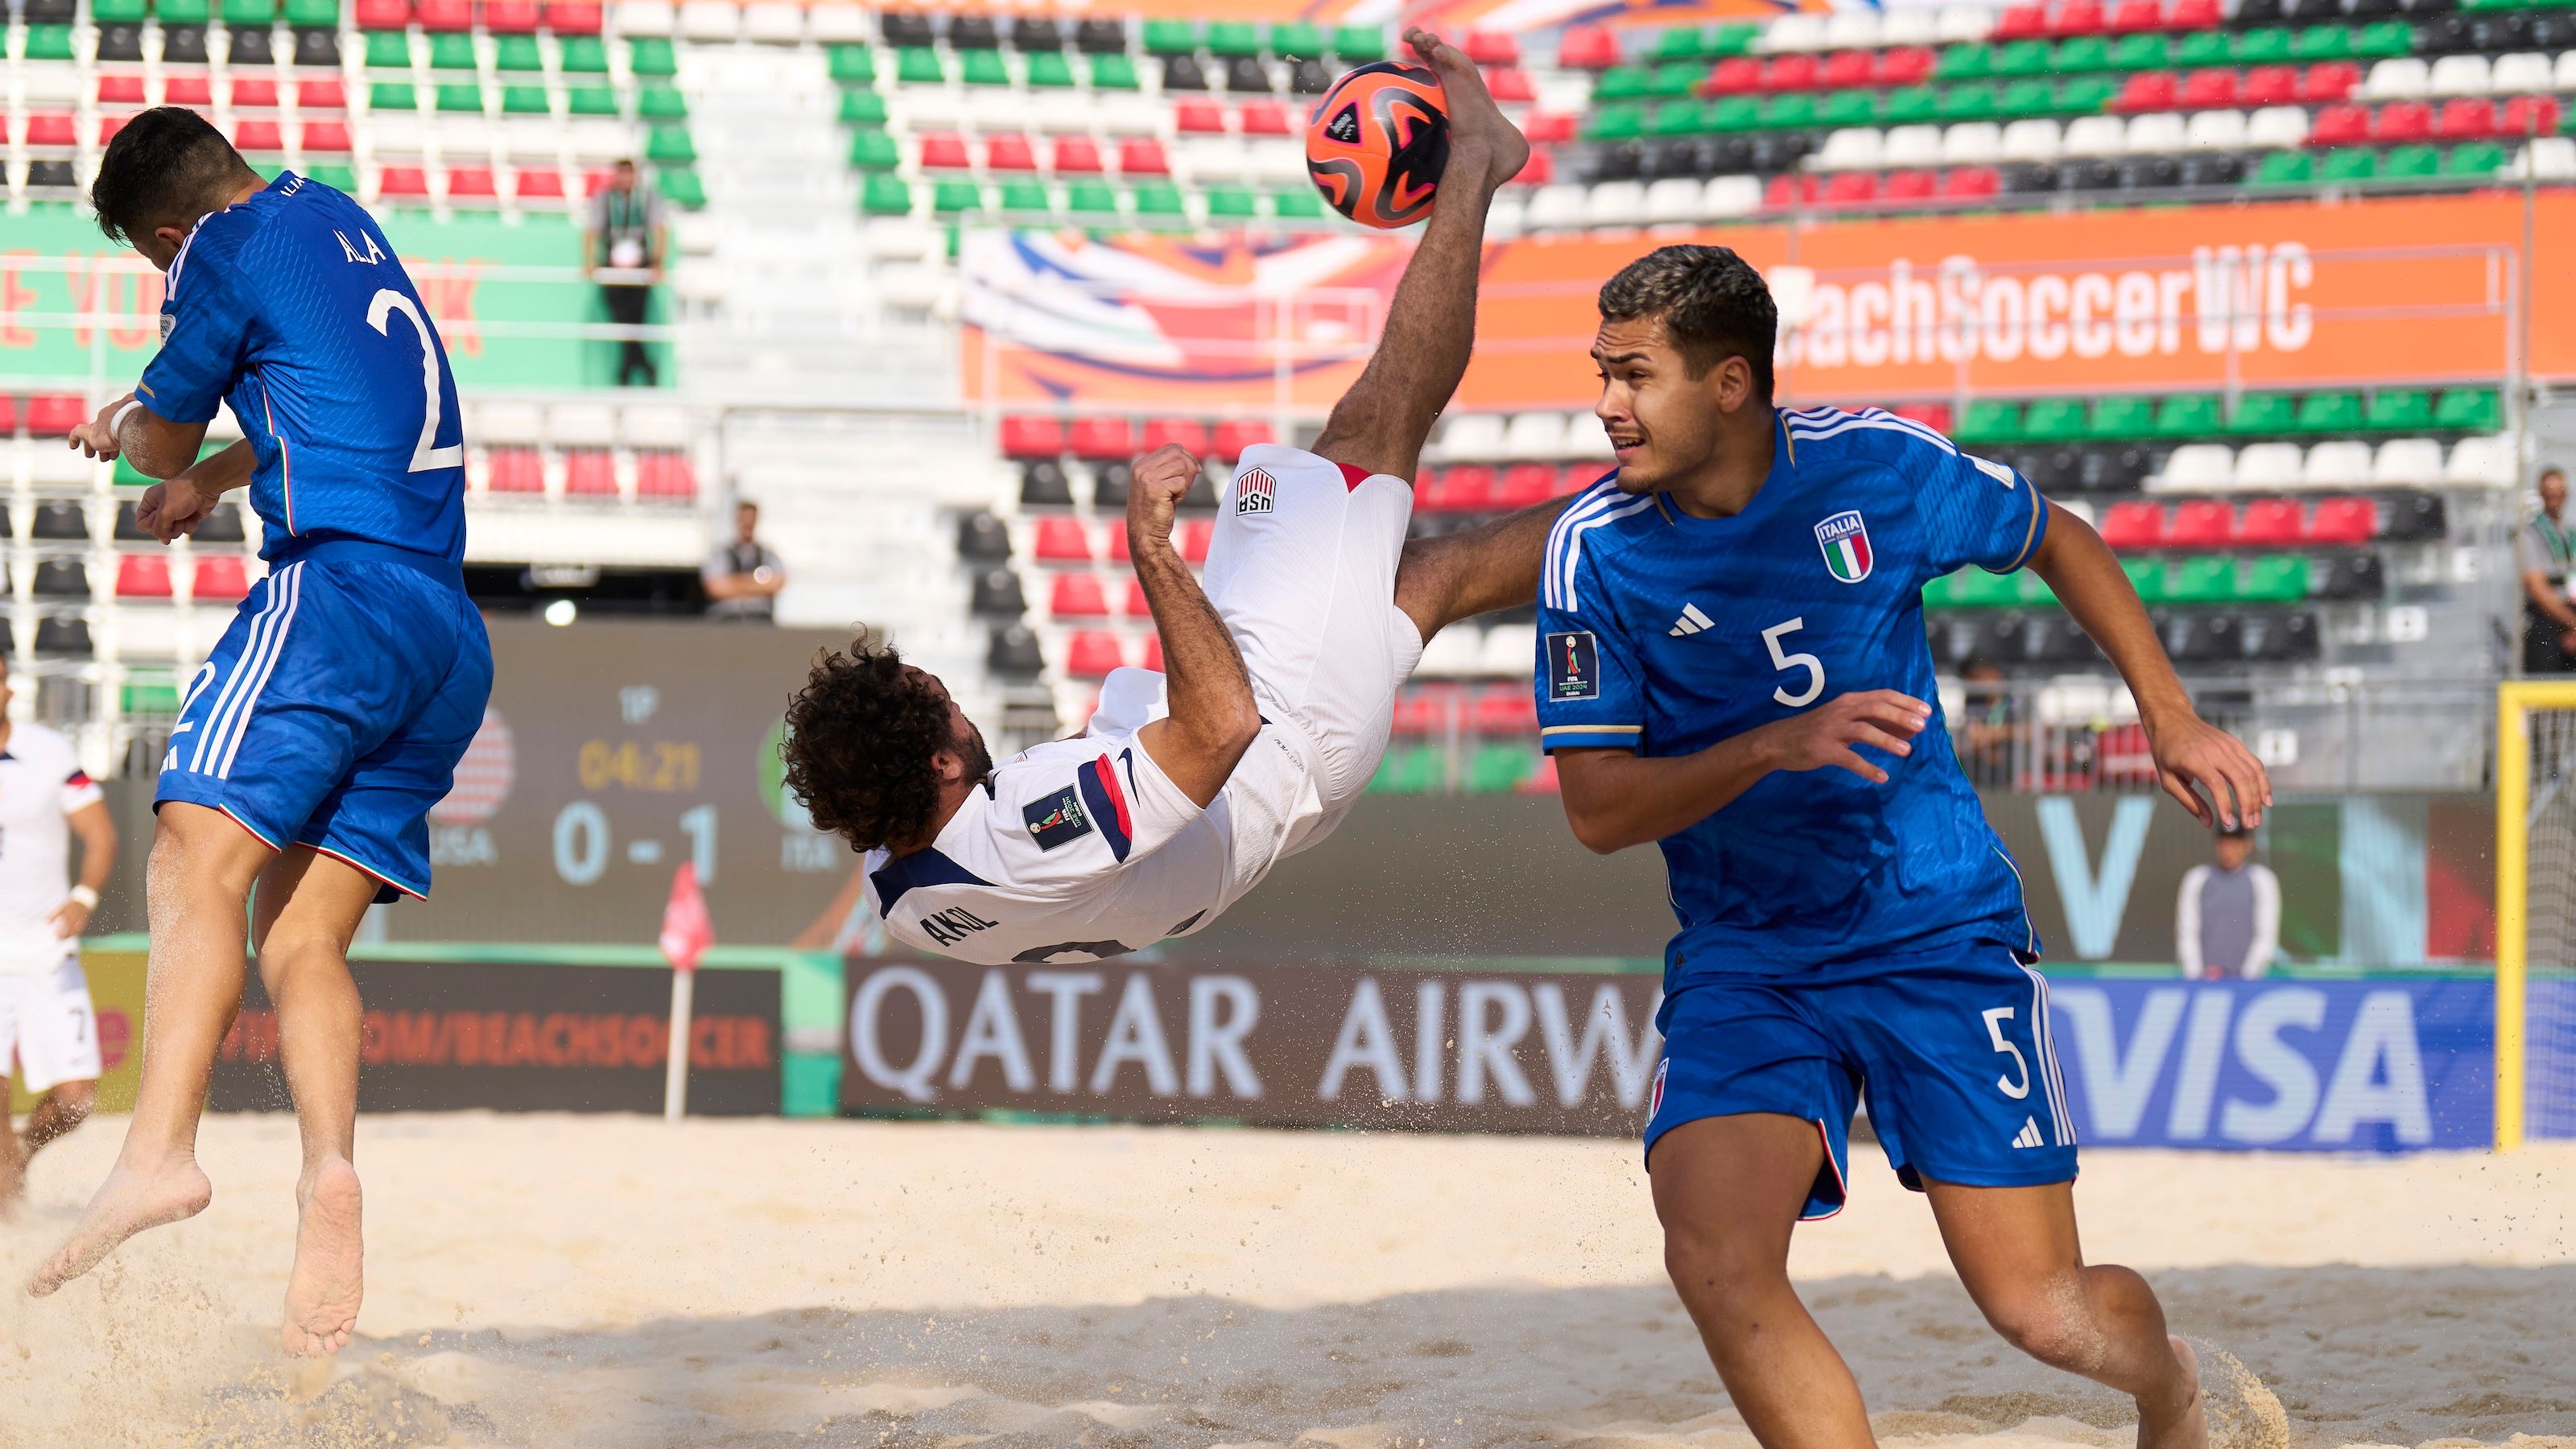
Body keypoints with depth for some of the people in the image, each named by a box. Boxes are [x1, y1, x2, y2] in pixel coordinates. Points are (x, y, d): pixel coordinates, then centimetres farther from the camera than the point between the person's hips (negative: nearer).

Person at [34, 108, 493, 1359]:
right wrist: (208, 479, 51)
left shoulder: (229, 250, 1)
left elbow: (163, 435, 13)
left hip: (339, 585, -8)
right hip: (454, 636, 8)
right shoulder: (339, 222, 25)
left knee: (198, 864, -19)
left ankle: (159, 1150, -38)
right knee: (300, 939, 4)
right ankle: (330, 1186, -18)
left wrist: (141, 442, 36)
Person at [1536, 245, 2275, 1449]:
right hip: (1743, 961, 1)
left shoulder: (1879, 466, -7)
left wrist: (2170, 718, 9)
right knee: (1716, 1259, -26)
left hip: (1942, 931, 0)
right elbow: (1597, 809, -9)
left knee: (2041, 1312, -2)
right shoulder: (1596, 547, -8)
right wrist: (1774, 747, -23)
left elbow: (2055, 542, 13)